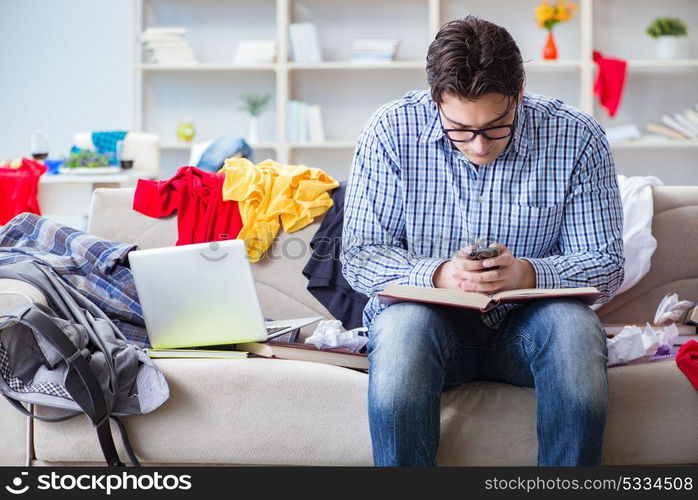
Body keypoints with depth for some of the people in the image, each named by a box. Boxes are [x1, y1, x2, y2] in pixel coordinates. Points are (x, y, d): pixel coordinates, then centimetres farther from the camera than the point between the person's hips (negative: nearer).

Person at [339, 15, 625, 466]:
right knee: (403, 323, -34)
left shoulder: (577, 138, -7)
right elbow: (358, 256, -5)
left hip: (528, 327, 1)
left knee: (573, 324, -32)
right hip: (430, 317, 0)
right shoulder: (391, 132, -8)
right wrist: (438, 274, -25)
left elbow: (606, 264, -4)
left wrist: (528, 273, -25)